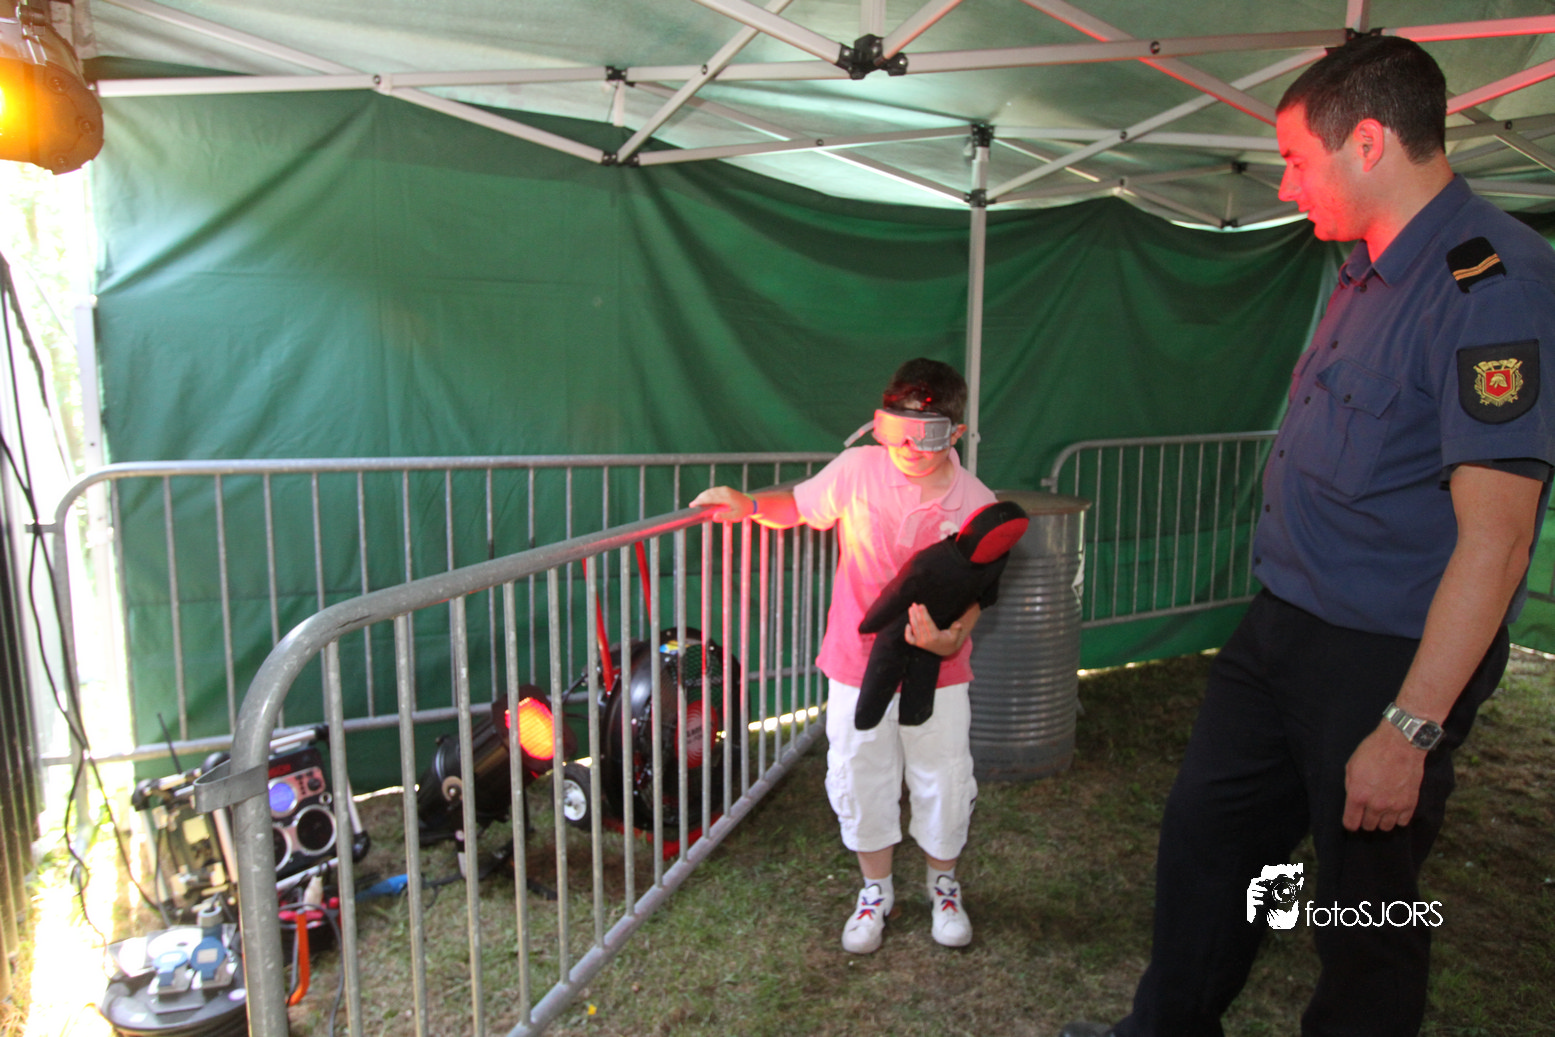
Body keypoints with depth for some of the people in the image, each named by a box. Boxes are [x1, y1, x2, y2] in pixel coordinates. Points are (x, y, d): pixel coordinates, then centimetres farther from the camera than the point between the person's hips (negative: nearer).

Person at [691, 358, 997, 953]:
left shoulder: (975, 503, -11)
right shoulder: (857, 470, -12)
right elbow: (799, 506, 6)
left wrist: (952, 637, -26)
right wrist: (747, 505, -12)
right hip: (857, 667, 0)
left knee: (944, 785, 12)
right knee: (860, 782, 13)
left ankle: (943, 886, 42)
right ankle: (876, 889, 38)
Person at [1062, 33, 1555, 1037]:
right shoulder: (1369, 272, 11)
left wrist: (1409, 728, -25)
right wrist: (1282, 619, 17)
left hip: (1388, 657, -9)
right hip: (1281, 629, 9)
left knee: (1369, 907, 10)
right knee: (1202, 838, 18)